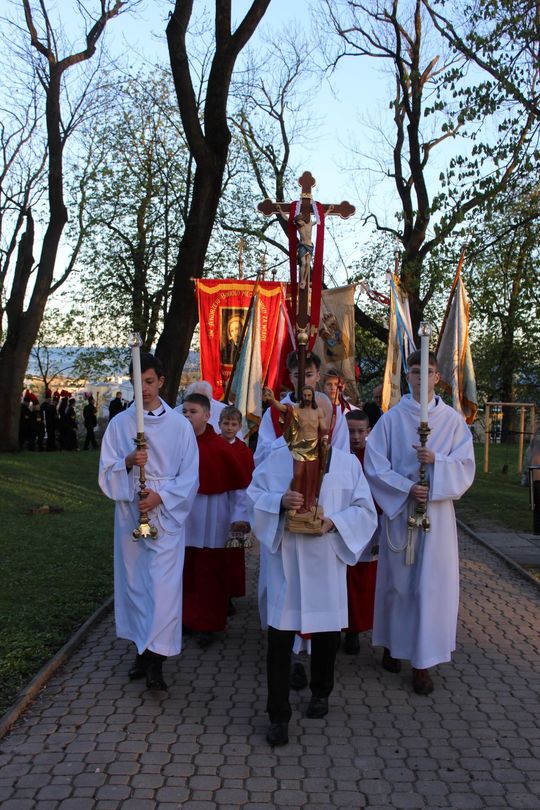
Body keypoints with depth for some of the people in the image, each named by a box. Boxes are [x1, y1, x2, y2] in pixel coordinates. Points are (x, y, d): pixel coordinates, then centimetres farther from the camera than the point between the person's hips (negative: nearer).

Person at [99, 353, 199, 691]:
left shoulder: (179, 425, 0)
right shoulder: (119, 424, 4)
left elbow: (190, 476, 0)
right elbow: (107, 472, 2)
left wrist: (161, 496, -14)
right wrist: (128, 462, -18)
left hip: (167, 514, -2)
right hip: (130, 514, 2)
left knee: (164, 584, -9)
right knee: (134, 580, 8)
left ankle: (156, 658, -5)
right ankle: (144, 649, 22)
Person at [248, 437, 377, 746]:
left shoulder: (347, 463, 1)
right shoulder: (276, 459, 1)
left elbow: (364, 510, 2)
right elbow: (254, 496, 3)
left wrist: (334, 522, -15)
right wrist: (280, 501, -17)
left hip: (326, 564, 1)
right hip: (285, 561, -1)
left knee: (326, 631, 15)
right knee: (280, 634, -2)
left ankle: (321, 692, 41)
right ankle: (279, 715, 10)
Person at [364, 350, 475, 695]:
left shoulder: (453, 420, 2)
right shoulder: (392, 418, 0)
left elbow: (465, 467, -1)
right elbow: (375, 465, -3)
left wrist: (436, 461, -19)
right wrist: (406, 488, -14)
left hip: (437, 511, 0)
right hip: (399, 509, 0)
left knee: (431, 584, 0)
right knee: (396, 580, 9)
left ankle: (423, 661, 9)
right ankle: (393, 644, 27)